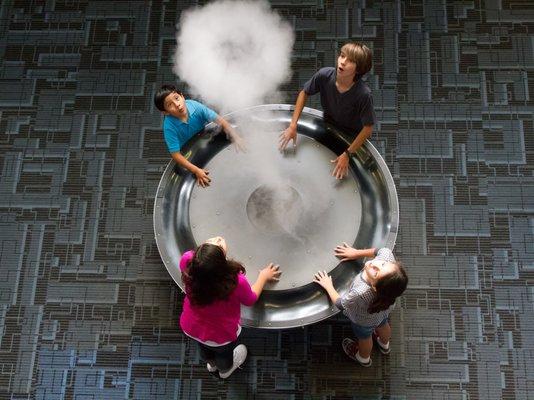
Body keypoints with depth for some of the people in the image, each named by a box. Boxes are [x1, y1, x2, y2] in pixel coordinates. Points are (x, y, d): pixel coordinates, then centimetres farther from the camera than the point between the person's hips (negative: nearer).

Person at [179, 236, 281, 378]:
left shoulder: (187, 261, -34)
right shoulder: (236, 282, -41)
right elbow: (250, 299, -15)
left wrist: (211, 246, 2)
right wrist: (264, 276, 0)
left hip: (191, 328, 3)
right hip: (220, 337, -3)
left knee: (204, 348, 38)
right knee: (224, 353, 34)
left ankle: (212, 364, 70)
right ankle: (225, 370, 66)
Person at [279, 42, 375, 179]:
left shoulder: (363, 94, -37)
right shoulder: (324, 75, -28)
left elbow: (368, 128, -26)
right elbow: (304, 93, -10)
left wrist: (347, 154, -26)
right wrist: (292, 126, -14)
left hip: (352, 138, -3)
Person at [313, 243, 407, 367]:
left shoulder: (361, 293, -50)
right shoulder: (387, 257, -40)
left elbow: (341, 303, -26)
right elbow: (383, 250, -12)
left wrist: (328, 286, -11)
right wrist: (357, 253, -9)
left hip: (365, 322, -5)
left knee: (364, 338, 30)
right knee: (383, 326, 37)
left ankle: (364, 359, 64)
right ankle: (384, 345, 71)